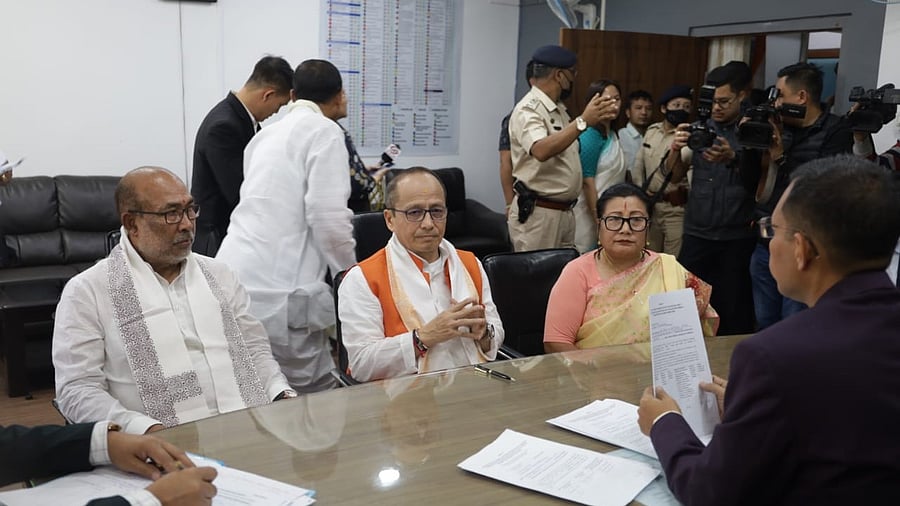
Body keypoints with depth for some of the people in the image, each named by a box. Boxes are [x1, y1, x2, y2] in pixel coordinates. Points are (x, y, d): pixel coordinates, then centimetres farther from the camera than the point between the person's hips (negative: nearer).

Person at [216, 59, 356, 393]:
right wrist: (348, 270, 3)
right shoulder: (324, 131, -3)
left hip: (232, 280, 8)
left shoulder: (268, 134, 21)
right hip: (277, 290, -8)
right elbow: (328, 216, -12)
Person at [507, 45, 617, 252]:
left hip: (565, 211, 9)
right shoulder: (528, 109, -14)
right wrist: (583, 121, -36)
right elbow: (541, 151, -34)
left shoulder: (559, 109, 15)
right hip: (537, 214, -9)